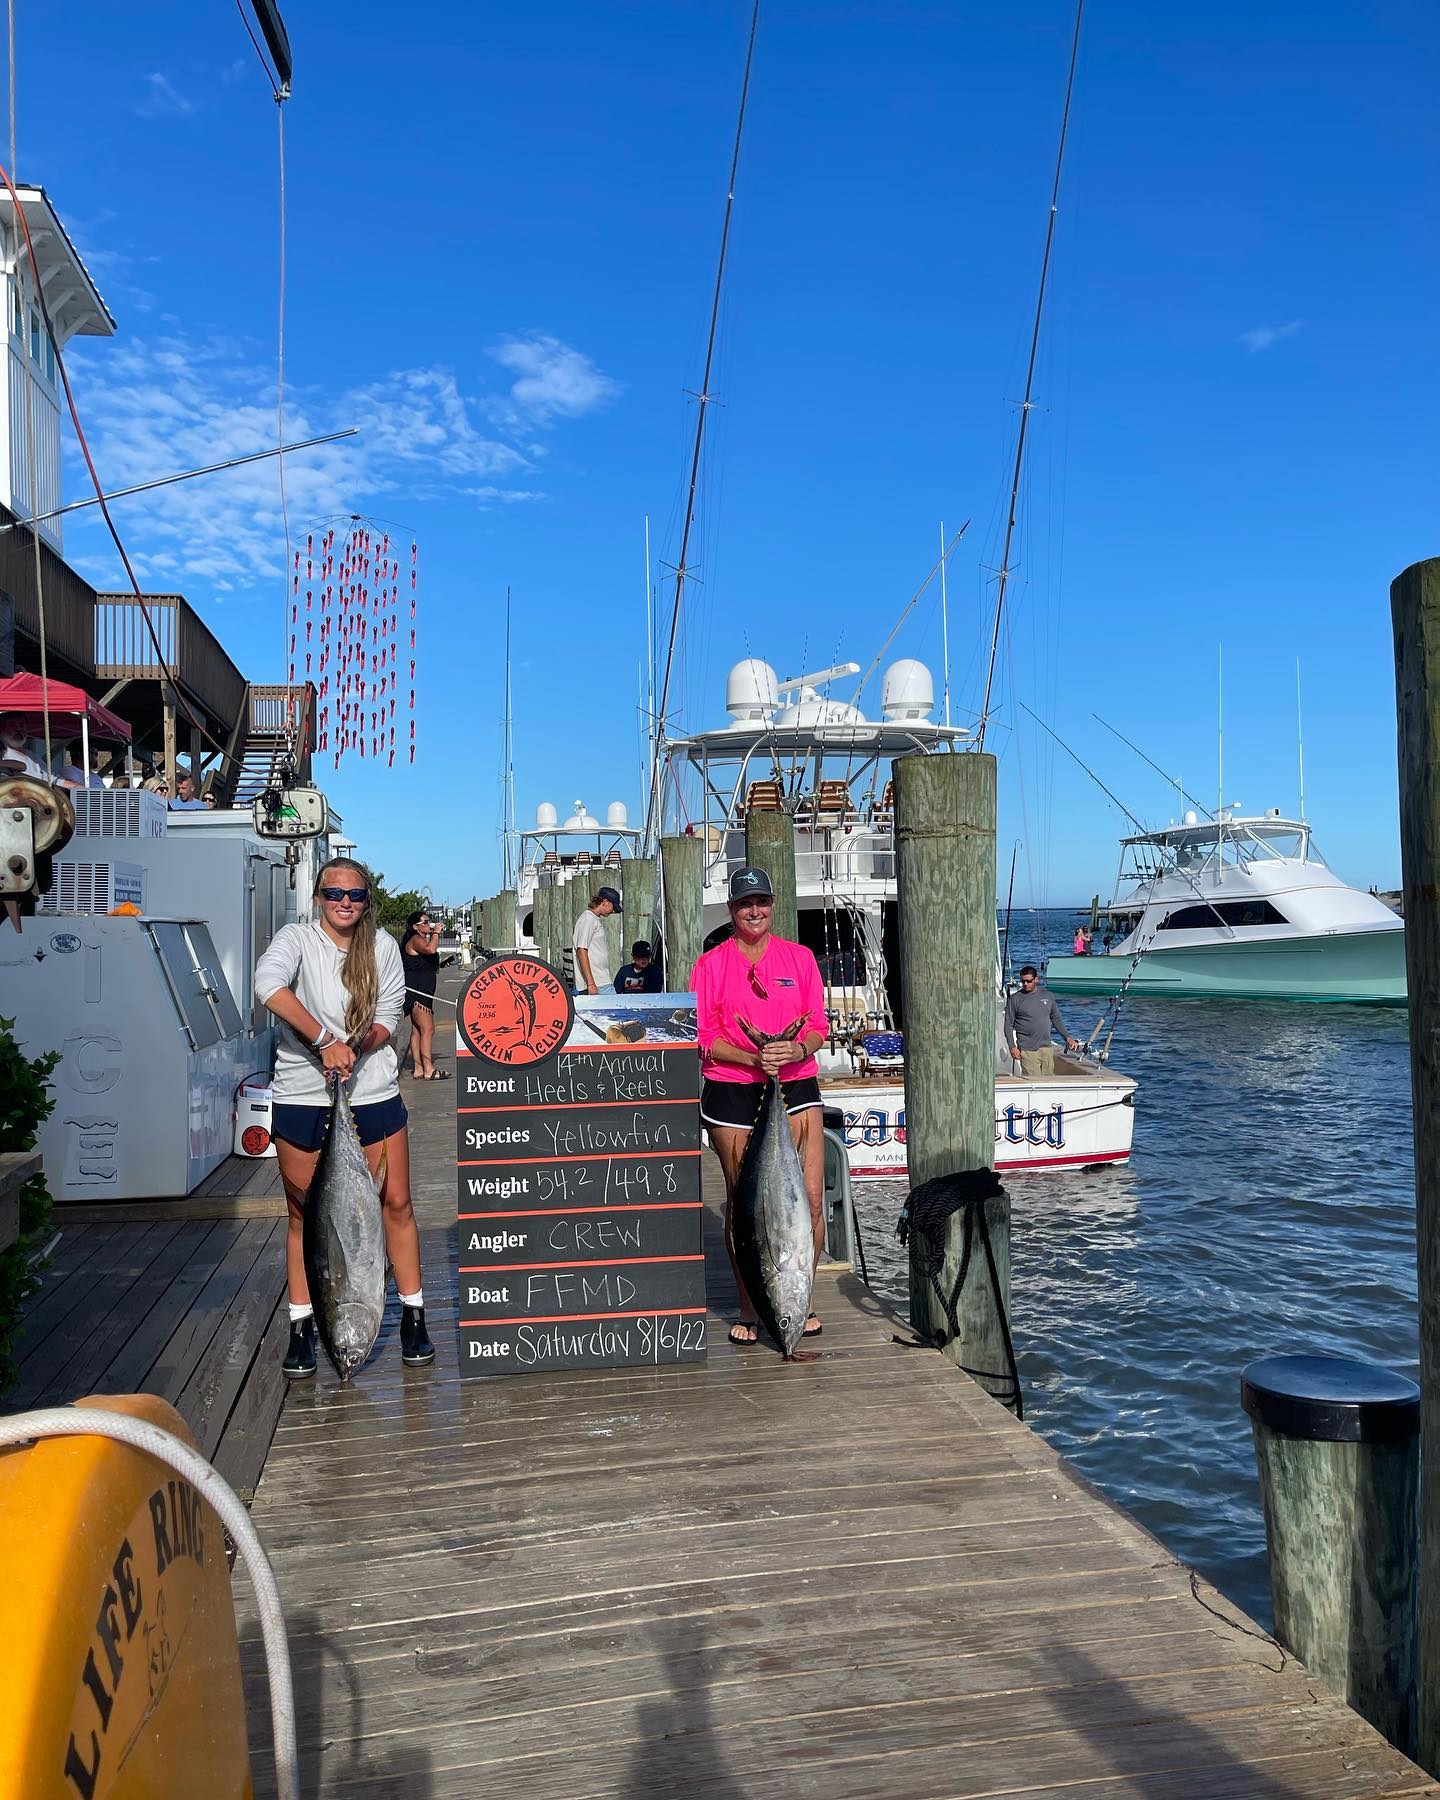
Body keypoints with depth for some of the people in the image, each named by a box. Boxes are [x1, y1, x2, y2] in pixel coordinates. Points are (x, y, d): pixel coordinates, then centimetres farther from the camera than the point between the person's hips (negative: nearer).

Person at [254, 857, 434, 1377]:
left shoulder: (383, 947, 5)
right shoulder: (297, 939, -5)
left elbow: (388, 1017, 5)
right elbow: (268, 983, -26)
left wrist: (354, 1049, -16)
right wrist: (326, 1041, -30)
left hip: (373, 1095, 2)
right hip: (302, 1098, -2)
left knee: (396, 1203, 4)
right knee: (304, 1215, 8)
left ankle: (413, 1317, 18)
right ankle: (301, 1327, 21)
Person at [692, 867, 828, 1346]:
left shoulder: (800, 957, 10)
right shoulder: (710, 964, 4)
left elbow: (818, 1026, 9)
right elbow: (705, 1037, -1)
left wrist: (798, 1050, -14)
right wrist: (754, 1058, -16)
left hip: (796, 1088, 1)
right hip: (732, 1092, -1)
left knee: (810, 1198, -5)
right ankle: (748, 1309, 19)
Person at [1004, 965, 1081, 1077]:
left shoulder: (1048, 996, 12)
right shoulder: (1014, 999, 2)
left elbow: (1057, 1019, 21)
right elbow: (1008, 1025, 2)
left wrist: (1068, 1038, 13)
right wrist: (1012, 1047, -7)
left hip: (1047, 1048, 4)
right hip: (1027, 1050, -4)